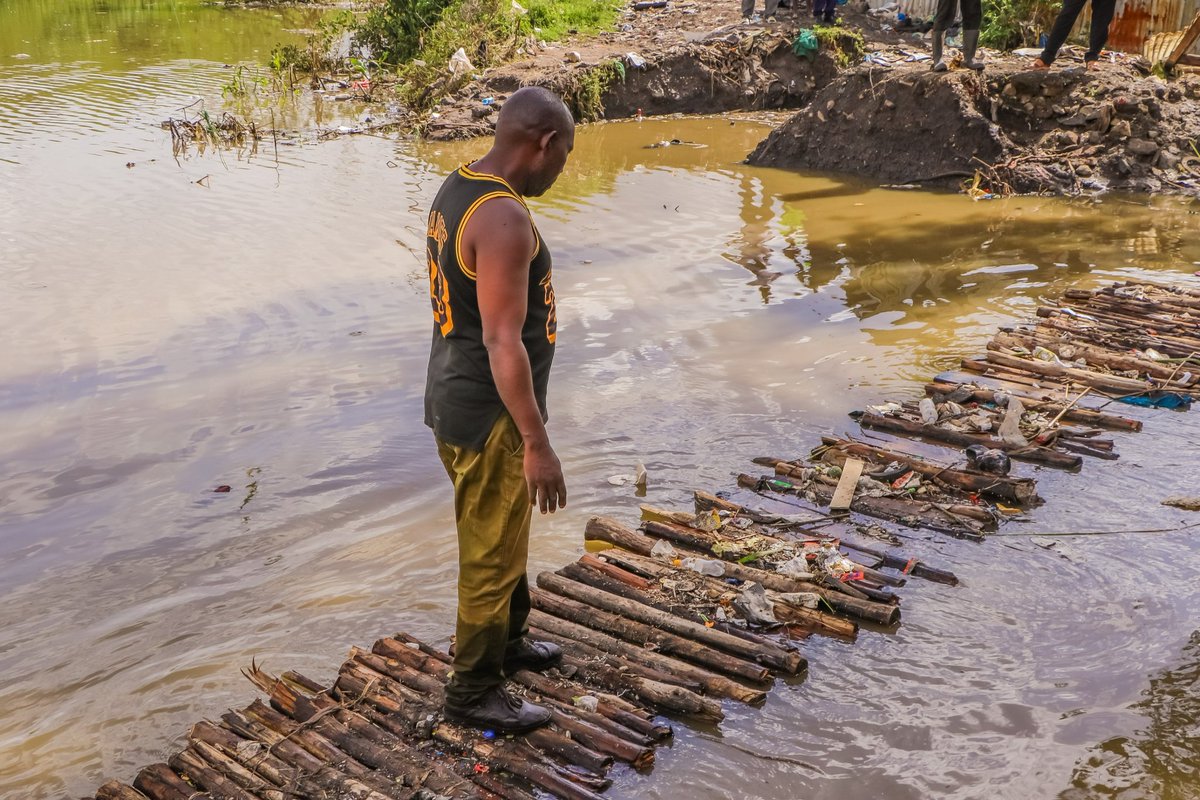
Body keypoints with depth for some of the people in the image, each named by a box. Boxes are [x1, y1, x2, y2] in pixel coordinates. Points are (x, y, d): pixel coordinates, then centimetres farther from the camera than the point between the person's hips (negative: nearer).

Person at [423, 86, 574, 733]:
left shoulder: (455, 189, 7)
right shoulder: (504, 218, -25)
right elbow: (503, 343, -27)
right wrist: (538, 443, -23)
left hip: (456, 396, 10)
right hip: (488, 415, -10)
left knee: (503, 538, 26)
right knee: (492, 553, 6)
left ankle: (507, 640, 45)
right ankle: (473, 689, 22)